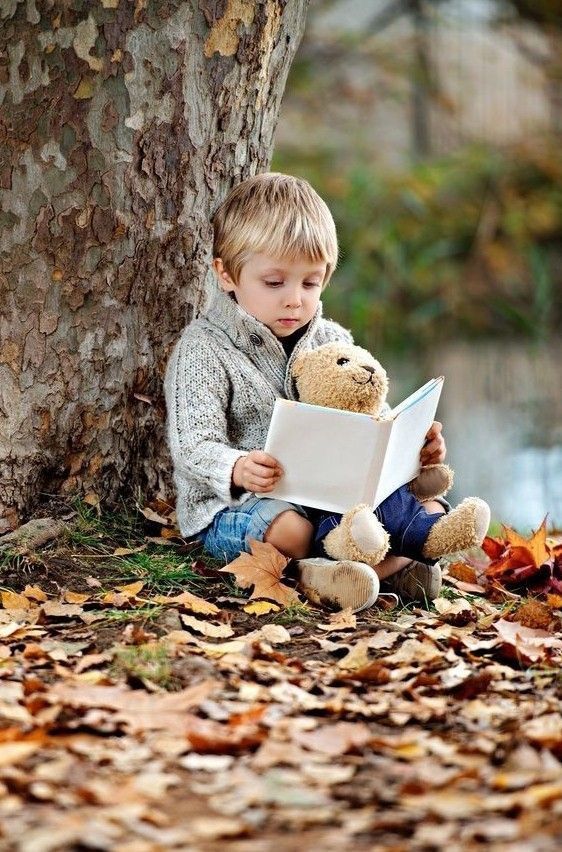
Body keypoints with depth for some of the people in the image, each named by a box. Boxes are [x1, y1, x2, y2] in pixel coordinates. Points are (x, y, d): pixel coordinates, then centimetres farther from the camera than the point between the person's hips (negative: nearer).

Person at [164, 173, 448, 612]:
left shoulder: (334, 342, 13)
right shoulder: (203, 350, -6)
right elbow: (194, 446, -16)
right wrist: (238, 469, -38)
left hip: (331, 492, 6)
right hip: (234, 507, -6)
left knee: (426, 510, -13)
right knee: (288, 528, -39)